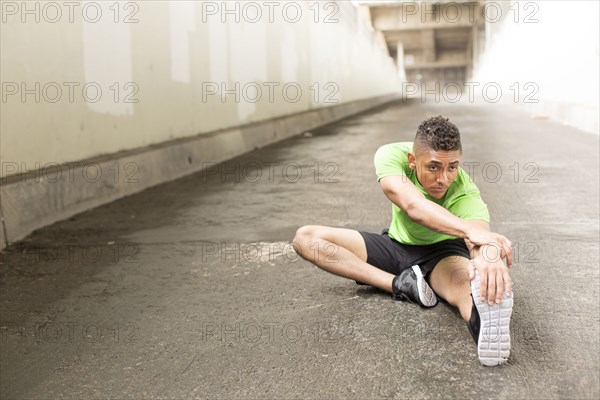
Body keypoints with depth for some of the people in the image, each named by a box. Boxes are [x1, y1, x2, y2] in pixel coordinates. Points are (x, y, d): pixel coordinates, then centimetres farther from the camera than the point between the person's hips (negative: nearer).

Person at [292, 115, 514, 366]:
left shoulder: (465, 193, -29)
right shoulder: (392, 156, -26)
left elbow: (481, 235, -48)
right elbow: (413, 206, -46)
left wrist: (487, 256, -75)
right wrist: (469, 230, -63)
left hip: (441, 252, -3)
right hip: (395, 244, 4)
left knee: (463, 280, -41)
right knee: (305, 237, -15)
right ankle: (399, 284, -27)